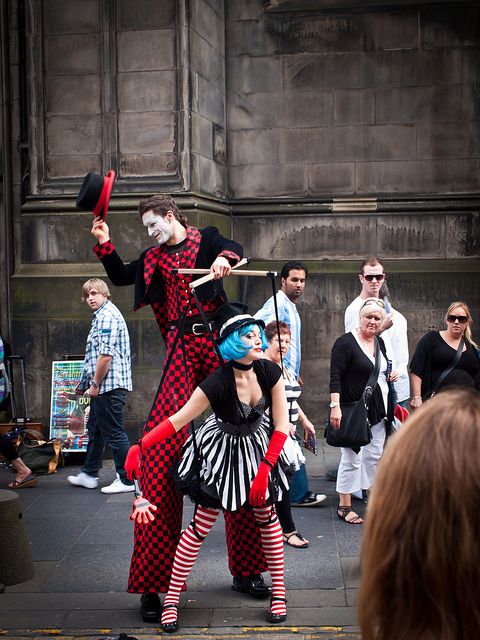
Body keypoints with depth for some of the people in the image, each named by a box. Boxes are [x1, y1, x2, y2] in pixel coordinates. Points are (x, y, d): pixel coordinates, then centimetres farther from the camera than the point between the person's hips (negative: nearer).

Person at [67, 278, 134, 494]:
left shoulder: (106, 316, -15)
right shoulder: (102, 316, 19)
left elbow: (105, 355, -23)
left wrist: (95, 384, -16)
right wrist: (85, 383, 27)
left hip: (109, 386, -11)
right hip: (105, 387, 11)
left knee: (114, 433, -4)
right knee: (95, 430, 19)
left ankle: (126, 480, 4)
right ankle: (88, 475, 30)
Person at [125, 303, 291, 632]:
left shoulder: (269, 371, -17)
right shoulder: (218, 383, -28)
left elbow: (282, 425, -12)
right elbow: (177, 420, -22)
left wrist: (264, 470, -17)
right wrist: (139, 447, -26)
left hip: (259, 447, 4)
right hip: (223, 451, -3)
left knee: (268, 517, 9)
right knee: (201, 526, 0)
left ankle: (279, 591, 26)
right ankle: (172, 598, 12)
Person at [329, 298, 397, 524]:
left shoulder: (379, 342, 12)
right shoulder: (346, 342, -12)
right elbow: (335, 376, -16)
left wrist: (390, 375, 7)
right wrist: (335, 406, -25)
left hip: (378, 411, 8)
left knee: (374, 456, 13)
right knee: (352, 458, -4)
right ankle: (344, 507, 6)